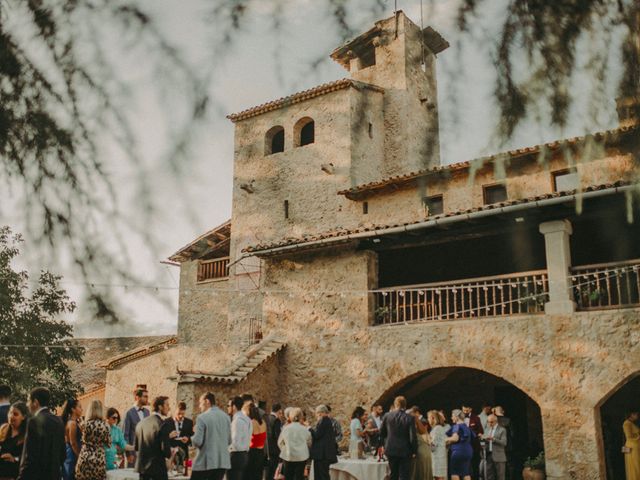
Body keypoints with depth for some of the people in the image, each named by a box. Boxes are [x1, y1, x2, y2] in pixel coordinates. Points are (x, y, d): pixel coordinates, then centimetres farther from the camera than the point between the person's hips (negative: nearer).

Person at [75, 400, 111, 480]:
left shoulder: (85, 424, -5)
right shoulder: (104, 425, -3)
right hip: (99, 460, 1)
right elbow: (108, 443, 5)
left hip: (85, 459, 0)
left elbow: (83, 441, 7)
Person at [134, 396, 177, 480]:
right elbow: (165, 450, -19)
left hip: (142, 466, 7)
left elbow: (136, 446, 12)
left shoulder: (141, 423, 5)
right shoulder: (163, 425, -16)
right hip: (157, 468, -7)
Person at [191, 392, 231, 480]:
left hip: (205, 462, -5)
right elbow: (229, 441, 12)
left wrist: (192, 438, 7)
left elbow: (197, 442, -14)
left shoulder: (202, 417, -11)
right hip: (223, 461, 5)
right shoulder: (226, 416, 7)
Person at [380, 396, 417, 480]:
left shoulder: (387, 416, -3)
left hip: (391, 450, 3)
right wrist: (414, 450, 0)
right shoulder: (409, 418, -11)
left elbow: (381, 433, 6)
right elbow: (413, 437, -13)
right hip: (405, 451, -3)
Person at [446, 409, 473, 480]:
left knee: (454, 472, 0)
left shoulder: (457, 426, -11)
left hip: (458, 451, -8)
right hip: (468, 450, 8)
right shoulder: (466, 427, 13)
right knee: (466, 473, 8)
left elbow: (455, 438, -23)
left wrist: (446, 439, -7)